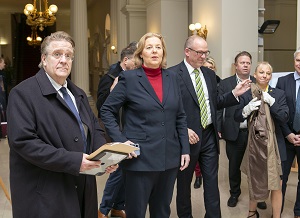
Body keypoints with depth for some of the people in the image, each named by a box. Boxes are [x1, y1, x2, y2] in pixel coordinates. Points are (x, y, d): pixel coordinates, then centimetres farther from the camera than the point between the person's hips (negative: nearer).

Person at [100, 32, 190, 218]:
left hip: (169, 157, 5)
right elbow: (106, 110, -3)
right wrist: (120, 140, -13)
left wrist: (185, 149, 5)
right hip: (140, 158, -4)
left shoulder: (172, 78, 7)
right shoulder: (129, 78, -6)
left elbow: (181, 117, 10)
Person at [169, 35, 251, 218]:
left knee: (212, 182, 10)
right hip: (188, 136, -5)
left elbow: (214, 103, 14)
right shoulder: (173, 74, -11)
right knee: (184, 182, 14)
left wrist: (234, 94, 0)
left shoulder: (209, 74, 10)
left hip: (210, 136, 5)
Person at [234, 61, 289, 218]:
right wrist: (247, 109, -20)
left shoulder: (279, 94, 0)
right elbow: (237, 118, -1)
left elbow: (284, 118, -9)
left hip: (273, 145, -1)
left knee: (276, 185, -1)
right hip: (253, 144, 1)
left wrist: (271, 102, -20)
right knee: (254, 182, 15)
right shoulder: (247, 95, 0)